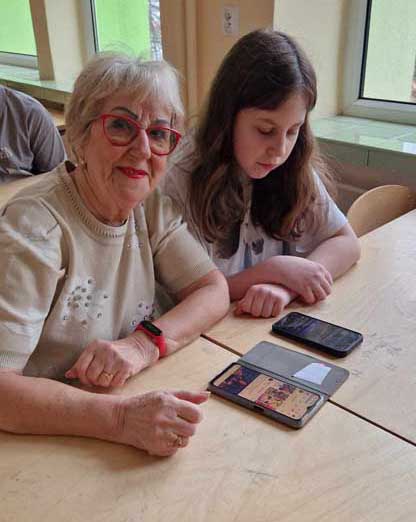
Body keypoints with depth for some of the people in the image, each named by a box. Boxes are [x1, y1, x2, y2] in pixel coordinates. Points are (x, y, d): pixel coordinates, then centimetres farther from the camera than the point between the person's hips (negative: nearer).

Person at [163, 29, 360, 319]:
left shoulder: (296, 170, -5)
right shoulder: (182, 178, -17)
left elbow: (346, 243, -1)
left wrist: (286, 288, -18)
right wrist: (273, 270, -20)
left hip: (277, 327, 3)